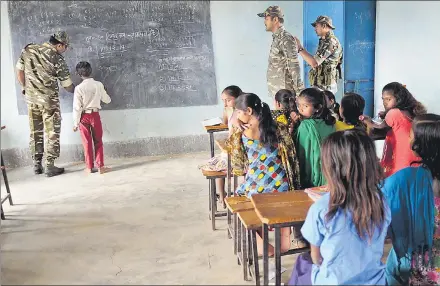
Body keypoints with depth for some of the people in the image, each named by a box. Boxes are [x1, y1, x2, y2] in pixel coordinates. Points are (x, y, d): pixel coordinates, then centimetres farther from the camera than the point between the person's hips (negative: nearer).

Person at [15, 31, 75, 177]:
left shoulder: (28, 49, 0)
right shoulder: (58, 59, -12)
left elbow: (19, 70, 7)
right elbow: (67, 85, -5)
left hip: (31, 99, 5)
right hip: (48, 100, -5)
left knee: (35, 132, 14)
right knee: (51, 133, 4)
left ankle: (37, 165, 21)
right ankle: (50, 166, 6)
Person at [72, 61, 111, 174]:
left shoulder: (79, 88, -11)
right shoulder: (99, 85, -6)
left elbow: (77, 107, -11)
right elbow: (107, 100, 7)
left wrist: (76, 123, -4)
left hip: (84, 116, -1)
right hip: (95, 115, 1)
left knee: (87, 143, 8)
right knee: (98, 142, 9)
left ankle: (89, 167, 14)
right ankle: (100, 166, 8)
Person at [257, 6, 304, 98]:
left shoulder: (286, 38, -13)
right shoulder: (277, 38, 15)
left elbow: (294, 65, -19)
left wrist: (299, 90, -23)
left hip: (284, 90, -9)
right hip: (276, 89, 9)